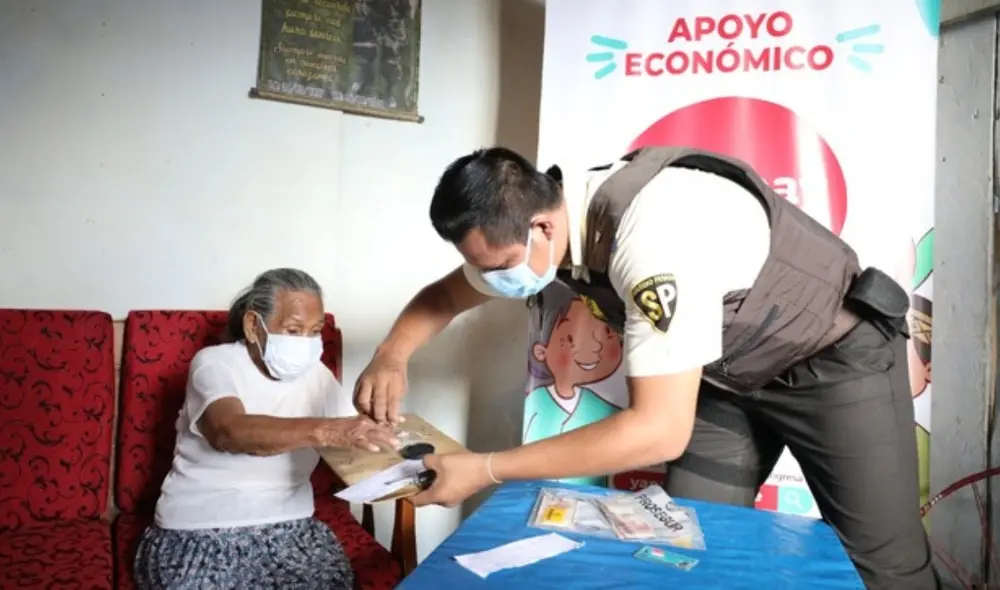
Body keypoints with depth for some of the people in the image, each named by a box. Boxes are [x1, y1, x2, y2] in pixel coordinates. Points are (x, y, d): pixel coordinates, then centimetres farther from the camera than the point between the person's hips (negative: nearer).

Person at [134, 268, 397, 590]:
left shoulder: (318, 376, 5)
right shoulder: (214, 363, -10)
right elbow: (228, 432, -31)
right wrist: (324, 430, -43)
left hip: (288, 524, 4)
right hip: (200, 528, -3)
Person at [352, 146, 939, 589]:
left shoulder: (651, 235, -39)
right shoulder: (532, 224, -13)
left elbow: (661, 431, -38)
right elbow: (444, 295, 3)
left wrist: (483, 471, -34)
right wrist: (392, 356, -18)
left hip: (839, 360, -6)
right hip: (732, 374, 7)